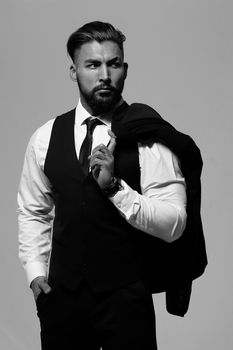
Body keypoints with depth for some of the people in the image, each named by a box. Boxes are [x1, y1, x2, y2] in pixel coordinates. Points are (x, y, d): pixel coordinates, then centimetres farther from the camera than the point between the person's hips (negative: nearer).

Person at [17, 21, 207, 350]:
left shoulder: (148, 137, -9)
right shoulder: (46, 138, 3)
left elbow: (174, 225, -14)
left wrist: (114, 186, -24)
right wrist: (36, 271, 2)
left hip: (126, 297, -3)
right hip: (62, 295, 3)